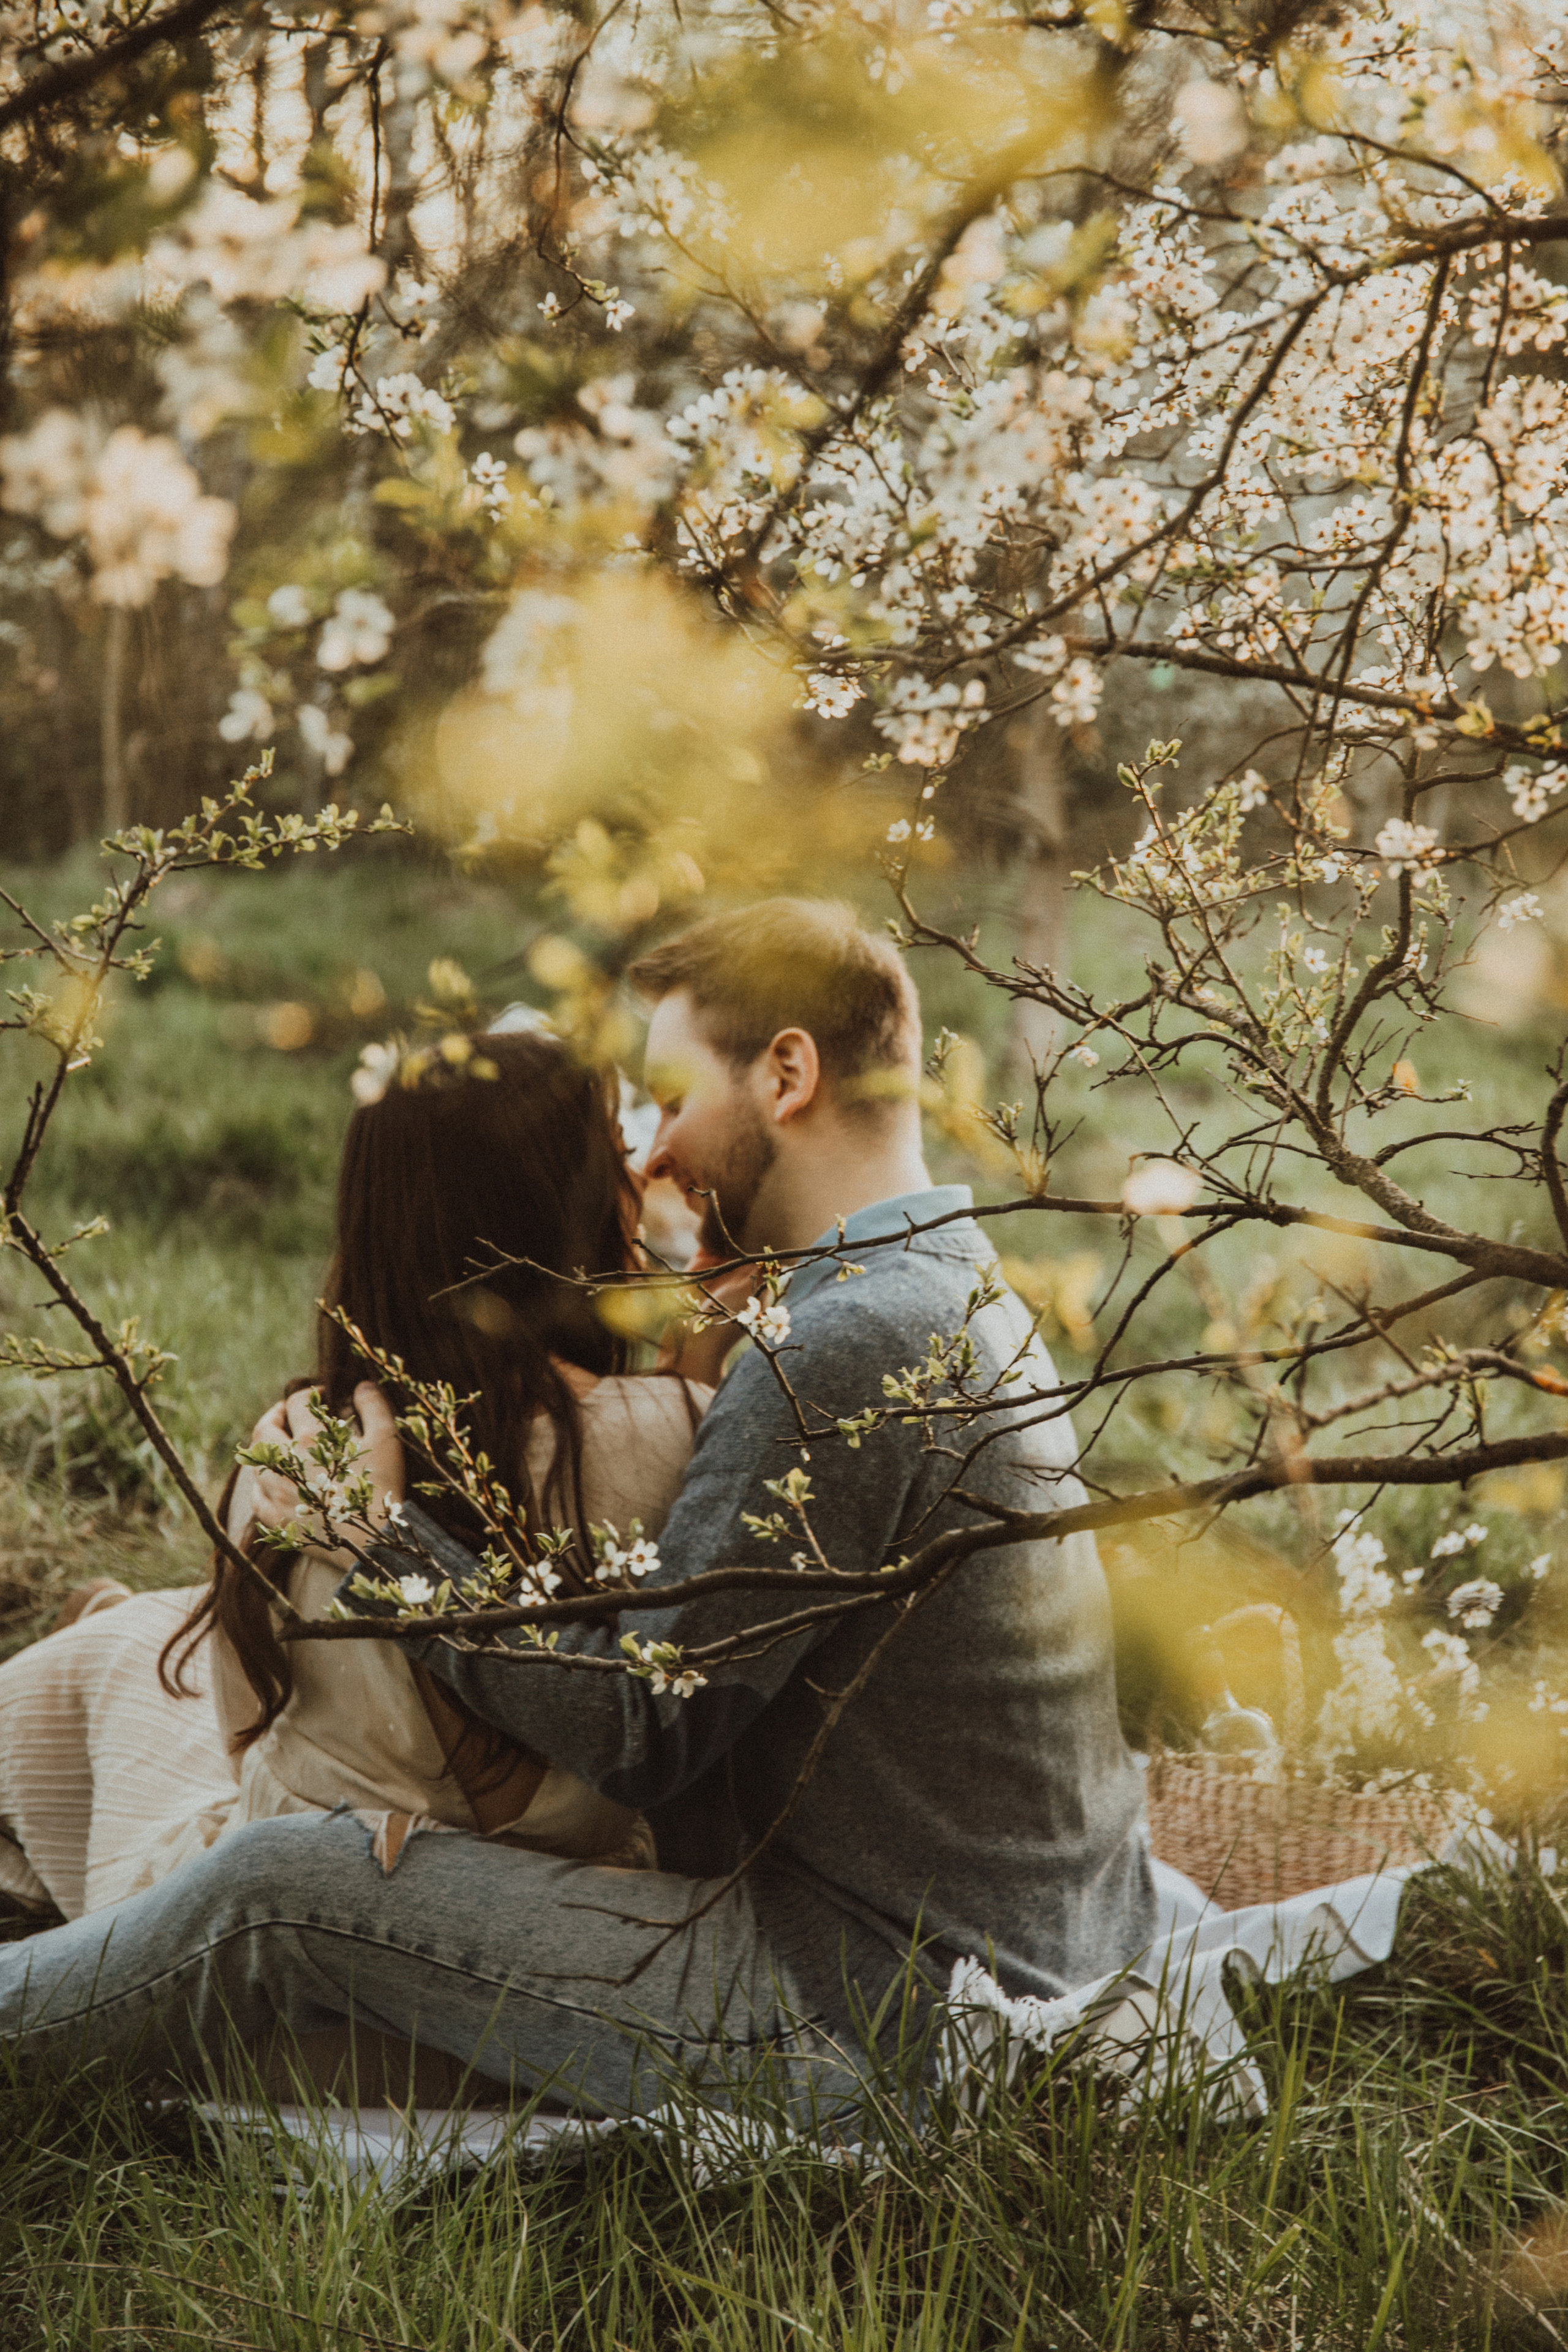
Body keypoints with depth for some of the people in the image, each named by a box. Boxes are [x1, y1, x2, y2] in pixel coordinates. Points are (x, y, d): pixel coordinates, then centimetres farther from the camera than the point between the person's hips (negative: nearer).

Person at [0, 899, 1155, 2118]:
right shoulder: (961, 1296, 11)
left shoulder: (848, 1351, -22)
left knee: (282, 1887, -8)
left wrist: (382, 1528, -13)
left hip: (881, 2013, -10)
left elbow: (640, 1730, -22)